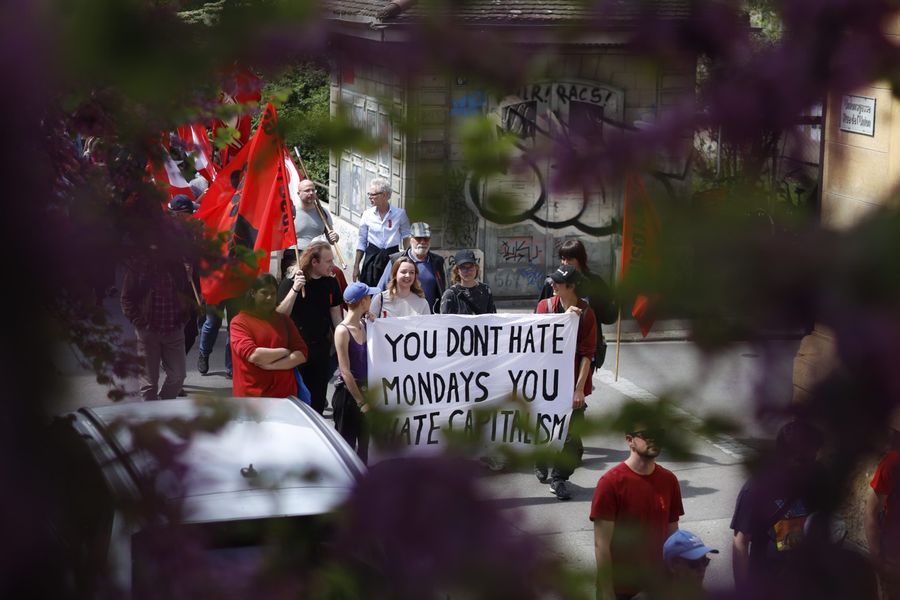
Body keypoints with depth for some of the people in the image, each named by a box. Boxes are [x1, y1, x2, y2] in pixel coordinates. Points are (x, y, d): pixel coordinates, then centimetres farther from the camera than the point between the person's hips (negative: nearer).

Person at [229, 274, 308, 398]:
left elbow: (302, 354, 3)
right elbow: (253, 355, -16)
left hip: (285, 393, 3)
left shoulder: (283, 320, 13)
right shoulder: (239, 322, -1)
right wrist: (285, 352, -4)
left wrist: (272, 365, -10)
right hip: (252, 397, -3)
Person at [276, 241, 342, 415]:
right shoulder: (291, 281, -13)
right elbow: (280, 314, -20)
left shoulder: (331, 282, 2)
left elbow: (335, 314, 11)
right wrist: (294, 289, -32)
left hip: (321, 350, 5)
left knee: (318, 401, 10)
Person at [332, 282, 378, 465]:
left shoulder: (364, 325, 5)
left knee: (366, 440, 14)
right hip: (347, 393, -7)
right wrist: (361, 402, -17)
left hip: (364, 389, 7)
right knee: (347, 443, 1)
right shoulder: (342, 331, -16)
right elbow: (345, 372, -17)